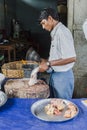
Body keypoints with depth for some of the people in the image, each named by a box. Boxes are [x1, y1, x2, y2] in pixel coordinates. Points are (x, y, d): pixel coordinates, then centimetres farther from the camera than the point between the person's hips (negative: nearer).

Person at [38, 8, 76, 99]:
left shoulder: (62, 32, -18)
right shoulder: (55, 32, 10)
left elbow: (71, 58, -25)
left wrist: (49, 64, -22)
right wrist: (47, 61, 6)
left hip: (63, 75, -9)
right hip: (54, 74, 9)